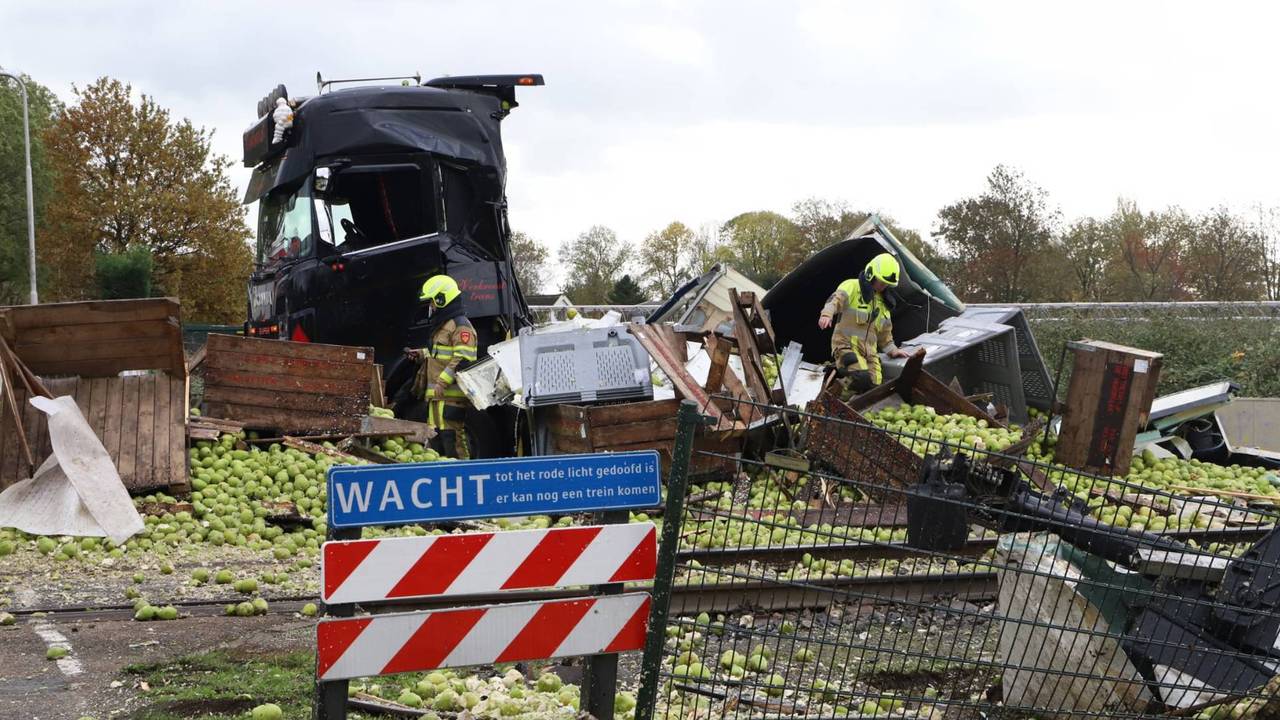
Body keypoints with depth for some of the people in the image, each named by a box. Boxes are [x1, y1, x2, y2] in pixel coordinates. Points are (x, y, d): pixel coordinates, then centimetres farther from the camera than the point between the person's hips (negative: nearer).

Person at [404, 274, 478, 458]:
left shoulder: (460, 325, -10)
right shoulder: (442, 326, 23)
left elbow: (463, 359, -20)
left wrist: (443, 381, -23)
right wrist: (421, 354, 23)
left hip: (451, 396, -11)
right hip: (437, 395, 11)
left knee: (452, 437, -13)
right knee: (436, 437, 11)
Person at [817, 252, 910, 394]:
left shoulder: (882, 303, 23)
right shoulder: (853, 286, -1)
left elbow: (885, 333, 30)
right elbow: (837, 299, -21)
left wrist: (892, 349, 13)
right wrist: (827, 314, -42)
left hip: (869, 352, 7)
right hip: (847, 345, -7)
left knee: (874, 385, -12)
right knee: (862, 379, -30)